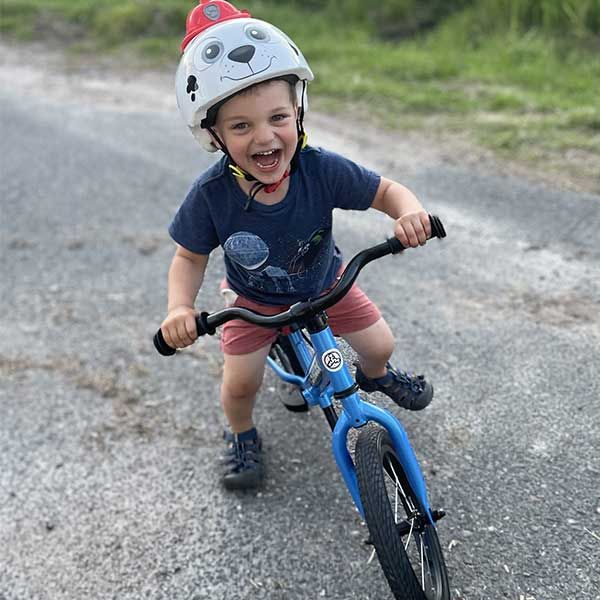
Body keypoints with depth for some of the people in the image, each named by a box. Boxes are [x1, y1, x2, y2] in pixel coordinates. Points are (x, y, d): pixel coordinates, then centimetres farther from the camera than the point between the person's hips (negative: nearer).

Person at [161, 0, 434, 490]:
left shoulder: (321, 170, -32)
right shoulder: (211, 194, -32)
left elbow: (386, 191, -20)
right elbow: (191, 257, -17)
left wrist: (410, 211, -44)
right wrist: (180, 307, -35)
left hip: (326, 284, 1)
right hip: (257, 300, -1)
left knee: (380, 345, 6)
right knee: (241, 383, -7)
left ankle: (375, 375, 47)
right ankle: (242, 436, 30)